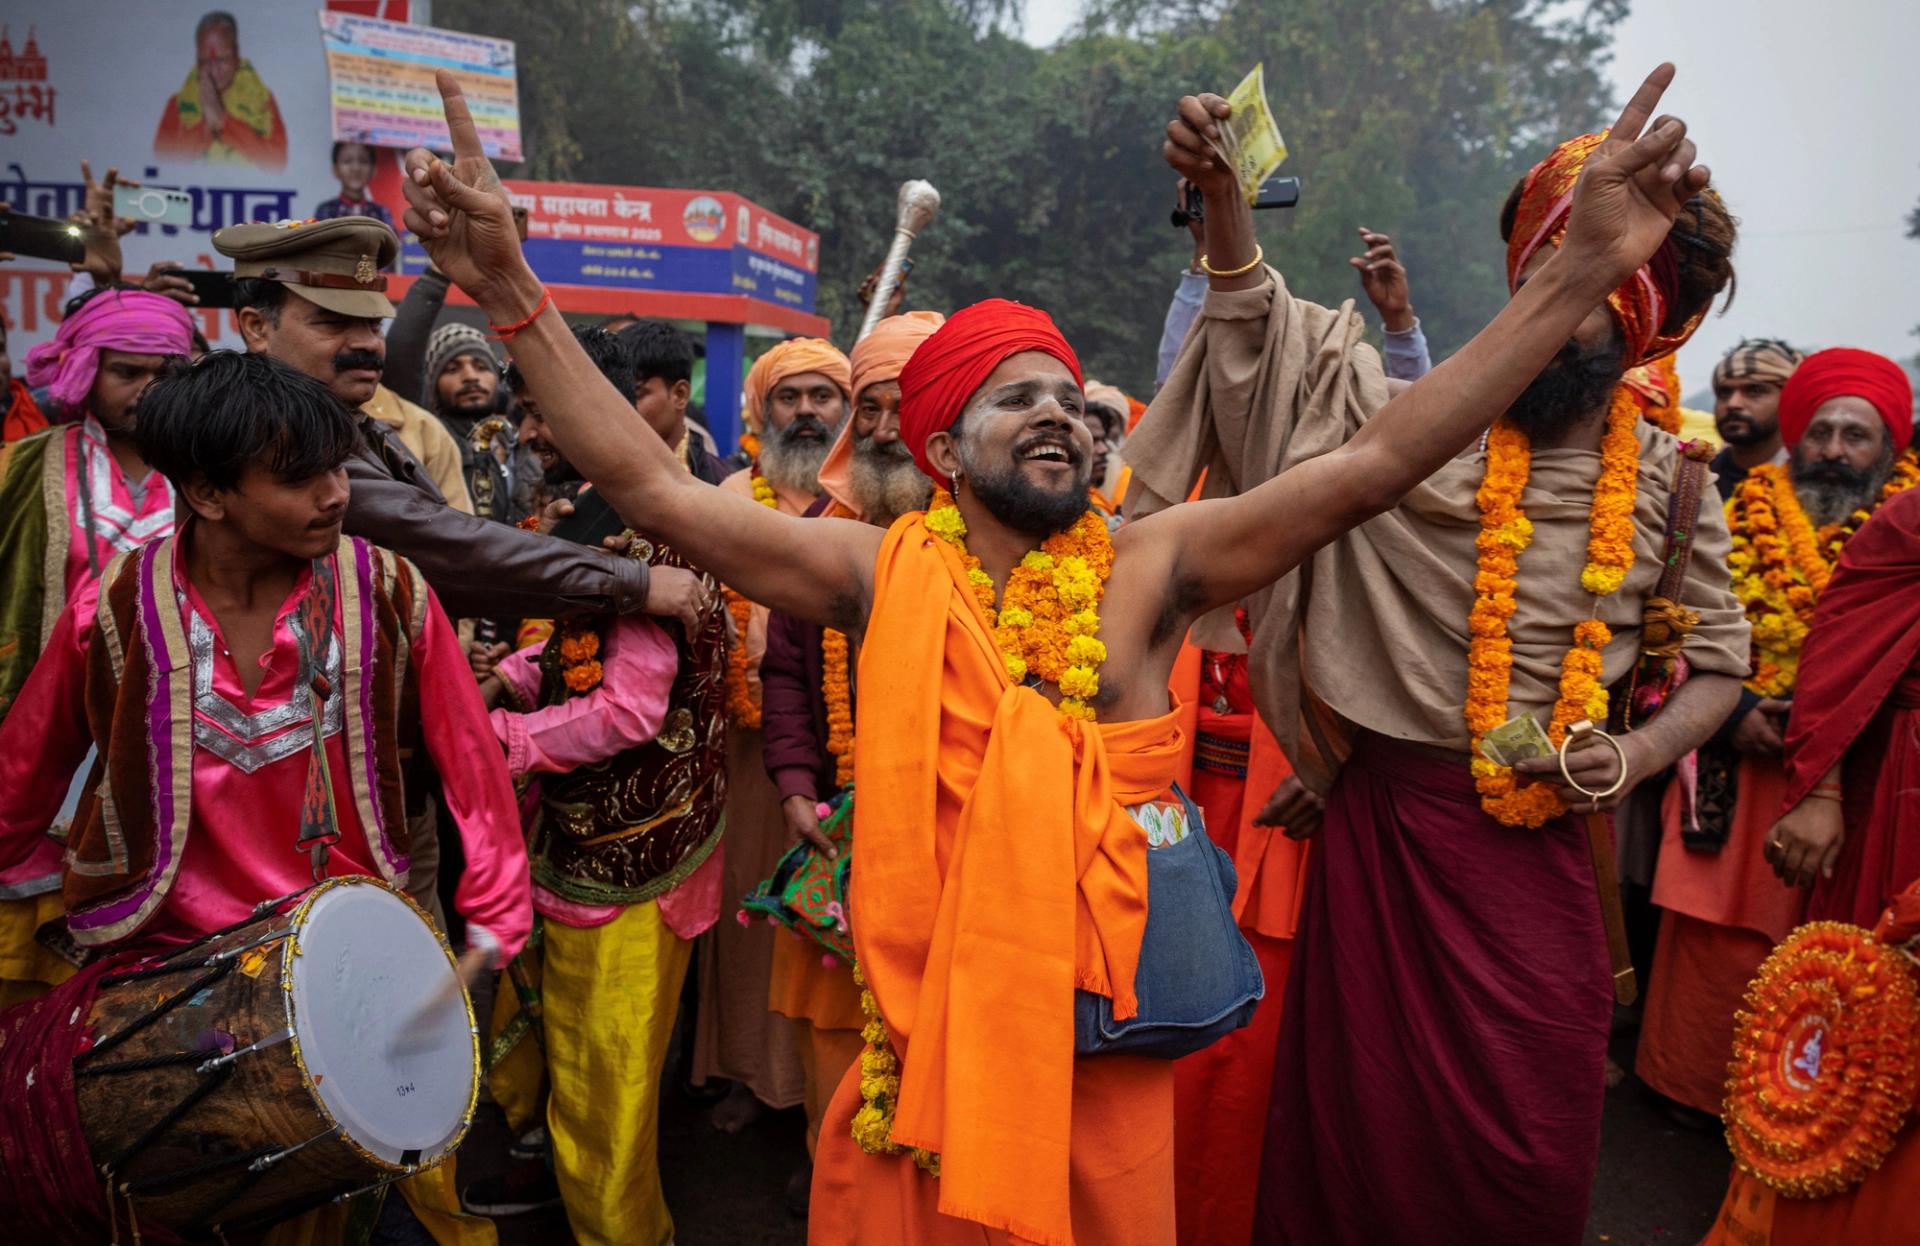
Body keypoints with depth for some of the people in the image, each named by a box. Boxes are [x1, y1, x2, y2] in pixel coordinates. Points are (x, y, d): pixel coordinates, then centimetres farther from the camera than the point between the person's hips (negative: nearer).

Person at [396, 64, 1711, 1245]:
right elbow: (656, 487, -9)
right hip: (920, 1017, 0)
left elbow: (1371, 465, -13)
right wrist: (516, 295, -16)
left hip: (1103, 1025, 1)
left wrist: (1578, 275, -18)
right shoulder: (887, 574, -6)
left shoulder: (1149, 568, -7)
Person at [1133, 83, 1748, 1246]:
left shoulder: (1665, 483, 3)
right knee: (1362, 1116, 10)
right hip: (1384, 814, -1)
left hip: (1542, 842, 2)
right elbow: (1261, 312, -2)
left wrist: (1637, 754, -5)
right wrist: (1222, 187, -18)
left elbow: (1721, 657, 13)